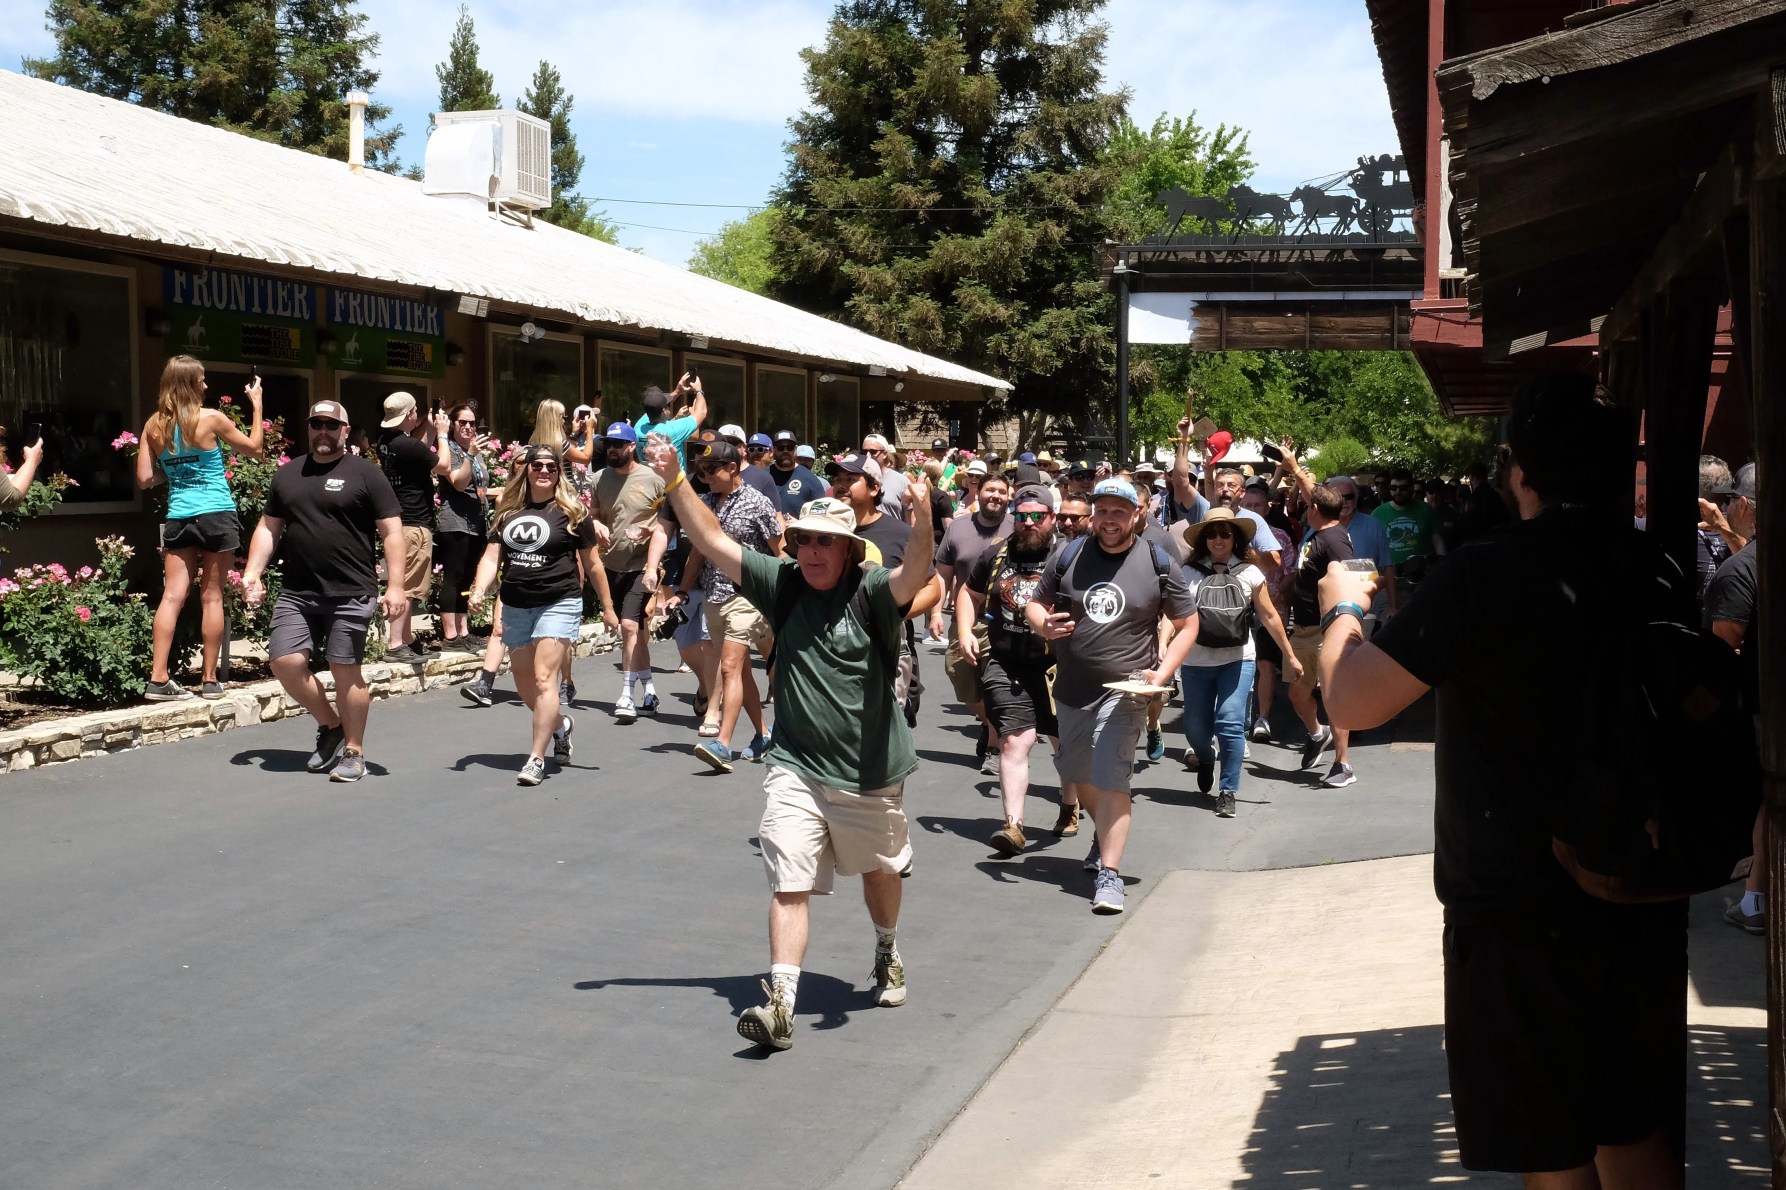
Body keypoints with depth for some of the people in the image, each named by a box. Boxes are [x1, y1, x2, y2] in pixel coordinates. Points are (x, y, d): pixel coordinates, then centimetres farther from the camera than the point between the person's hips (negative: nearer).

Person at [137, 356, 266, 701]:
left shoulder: (154, 426, 4)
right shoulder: (211, 418, -6)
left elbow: (145, 479, 6)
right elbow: (254, 448, 8)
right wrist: (256, 404, 16)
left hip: (178, 517, 3)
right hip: (216, 515, -3)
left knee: (172, 595, -1)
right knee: (212, 597, 3)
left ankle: (158, 679, -8)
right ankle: (209, 679, 8)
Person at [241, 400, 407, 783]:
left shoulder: (365, 473, -1)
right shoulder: (287, 474, 14)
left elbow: (392, 531, -4)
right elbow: (268, 528, 18)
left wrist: (395, 586, -13)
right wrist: (252, 574, 6)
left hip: (350, 594, -5)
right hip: (296, 593, 5)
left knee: (344, 669, -1)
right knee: (284, 661, -3)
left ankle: (353, 751, 13)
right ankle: (331, 726, 19)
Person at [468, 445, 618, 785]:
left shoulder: (571, 511, -2)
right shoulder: (508, 510, 9)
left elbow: (592, 563, 2)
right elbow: (492, 556, 6)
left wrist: (607, 607, 4)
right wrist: (480, 589, -12)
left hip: (558, 604, -5)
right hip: (515, 606, 5)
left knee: (544, 678, -15)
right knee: (524, 686, 14)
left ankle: (536, 759, -12)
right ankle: (560, 724, 41)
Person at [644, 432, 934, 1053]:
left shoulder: (871, 592, -11)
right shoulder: (784, 583, -1)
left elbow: (914, 575, -33)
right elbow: (714, 542, -2)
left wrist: (921, 527, -53)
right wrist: (674, 482, -13)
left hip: (870, 773, -1)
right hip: (797, 768, 1)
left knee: (880, 870, 21)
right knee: (789, 883, -10)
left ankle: (887, 955, 48)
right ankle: (780, 1004, -14)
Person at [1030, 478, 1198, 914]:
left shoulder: (1157, 564, -4)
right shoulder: (1069, 556, 2)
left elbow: (1187, 624, 3)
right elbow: (1035, 603, 11)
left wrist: (1163, 672, -10)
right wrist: (1043, 625, -14)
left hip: (1124, 689, -5)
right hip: (1071, 689, 5)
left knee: (1111, 778, -15)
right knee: (1078, 776, 19)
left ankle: (1109, 873, -13)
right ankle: (1107, 835, 47)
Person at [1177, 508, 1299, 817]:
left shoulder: (1249, 573, 1)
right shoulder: (1189, 573, -1)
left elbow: (1269, 617, 5)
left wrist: (1290, 656, 8)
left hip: (1237, 660, -1)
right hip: (1196, 662, 1)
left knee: (1230, 723, -11)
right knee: (1195, 727, 9)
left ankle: (1228, 792, 0)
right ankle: (1205, 760, 44)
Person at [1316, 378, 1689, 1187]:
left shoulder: (1487, 576, -20)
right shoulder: (1661, 575, -1)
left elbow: (1350, 702, -17)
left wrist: (1343, 609, 4)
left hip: (1519, 914, -6)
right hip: (1644, 901, 6)